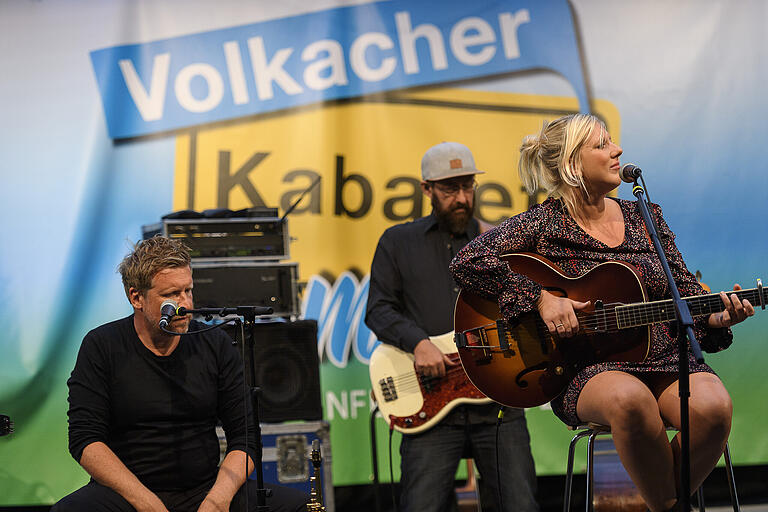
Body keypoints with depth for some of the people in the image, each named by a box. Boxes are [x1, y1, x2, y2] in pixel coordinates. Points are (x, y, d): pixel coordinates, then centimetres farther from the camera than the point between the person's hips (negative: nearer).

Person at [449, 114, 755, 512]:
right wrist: (541, 297, -16)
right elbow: (467, 262, -9)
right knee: (630, 399, -40)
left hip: (664, 359, 4)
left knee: (712, 406, -31)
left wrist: (716, 317, -7)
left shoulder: (645, 219, 15)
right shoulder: (544, 223, 2)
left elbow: (686, 294, 15)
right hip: (588, 370, -4)